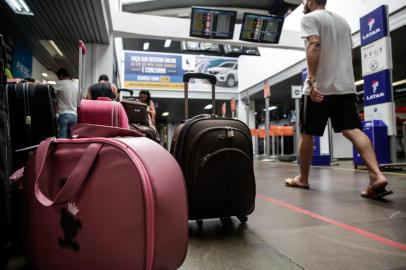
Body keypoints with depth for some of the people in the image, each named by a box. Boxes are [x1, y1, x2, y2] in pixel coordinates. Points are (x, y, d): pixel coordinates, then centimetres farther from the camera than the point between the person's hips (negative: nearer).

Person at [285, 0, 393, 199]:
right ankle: (377, 176, -19)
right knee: (352, 130, -2)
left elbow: (314, 46, -18)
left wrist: (312, 81, -26)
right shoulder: (342, 21, 25)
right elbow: (349, 53, 23)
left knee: (306, 133, 6)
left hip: (320, 87, -7)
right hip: (345, 86, 7)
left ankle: (302, 179, 17)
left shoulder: (310, 18, 0)